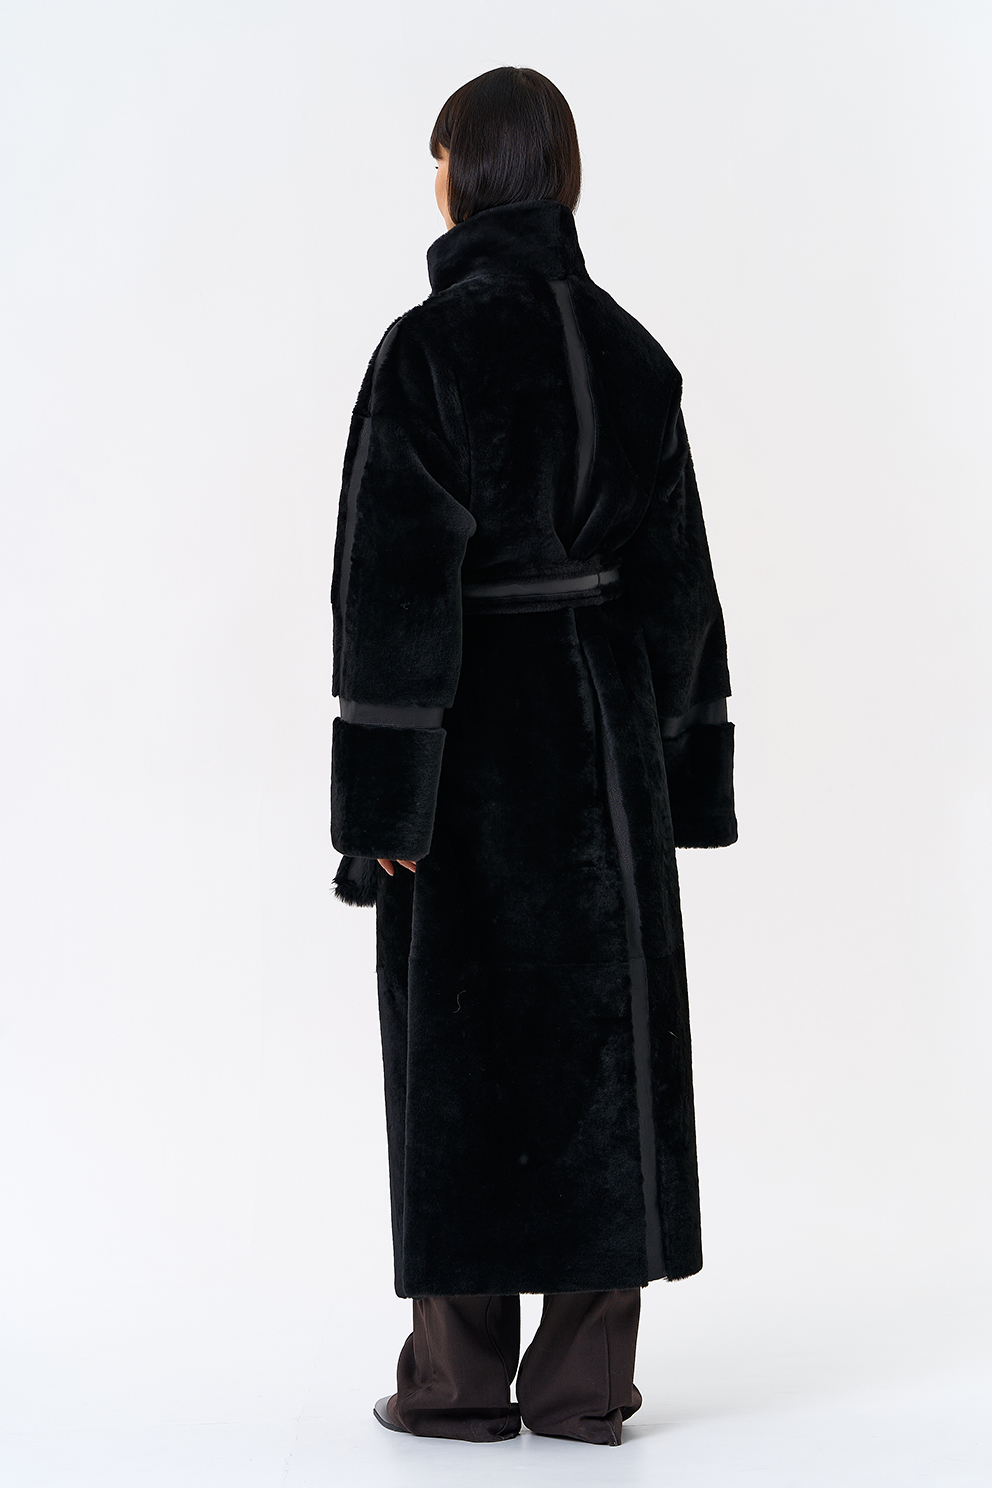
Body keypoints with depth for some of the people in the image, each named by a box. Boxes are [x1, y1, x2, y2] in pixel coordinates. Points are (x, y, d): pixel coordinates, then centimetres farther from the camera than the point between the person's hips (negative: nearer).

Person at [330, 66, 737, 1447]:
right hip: (607, 723, 5)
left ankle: (462, 1377, 13)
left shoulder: (429, 348, -12)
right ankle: (586, 1378, 14)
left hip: (476, 725, -5)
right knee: (603, 1032, 8)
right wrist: (677, 766, 14)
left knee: (463, 1042, 5)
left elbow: (397, 581, -16)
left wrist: (382, 792, -12)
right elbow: (674, 572, 8)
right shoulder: (630, 349, 6)